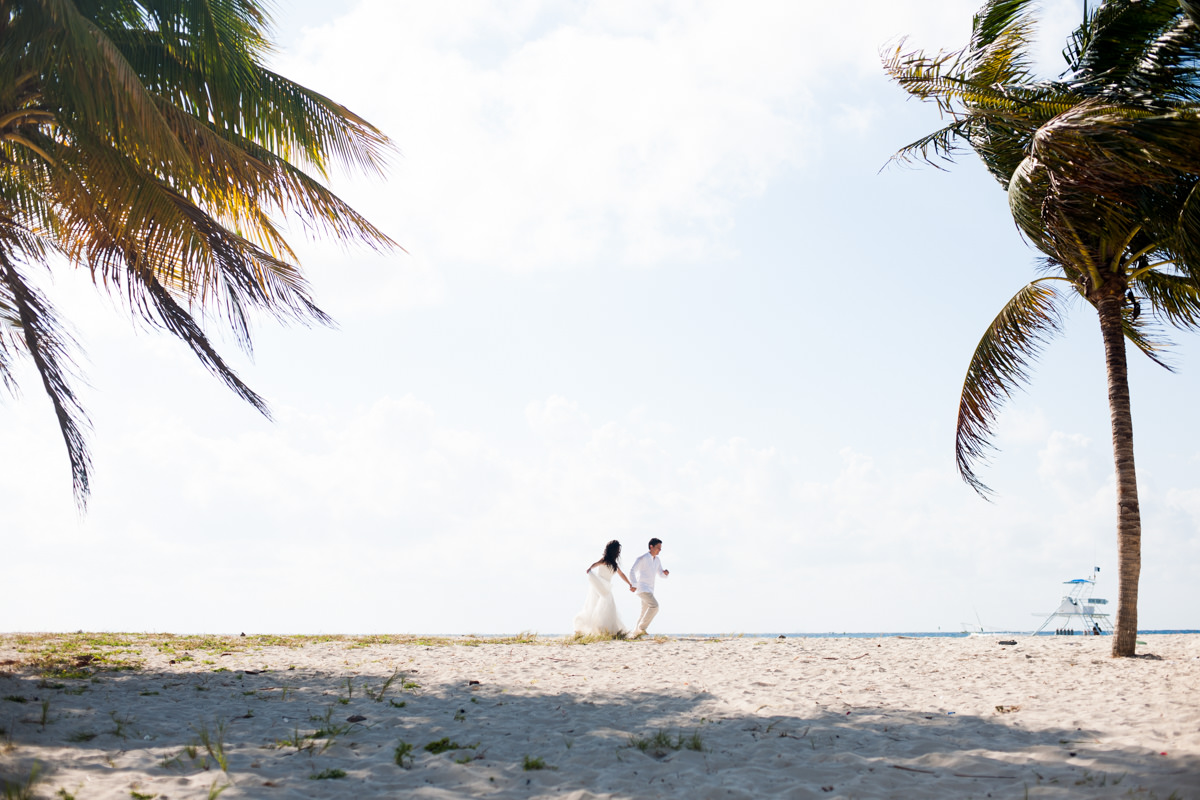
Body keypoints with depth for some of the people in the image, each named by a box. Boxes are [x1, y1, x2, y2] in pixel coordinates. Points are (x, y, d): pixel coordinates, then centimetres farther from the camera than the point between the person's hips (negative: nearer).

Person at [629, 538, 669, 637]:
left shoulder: (657, 560, 13)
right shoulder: (642, 558, -11)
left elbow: (661, 575, 17)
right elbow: (632, 572, -17)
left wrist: (666, 573, -8)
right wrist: (634, 585, -30)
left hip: (649, 590, 9)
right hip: (642, 588, -9)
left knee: (645, 613, 12)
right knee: (654, 606, -24)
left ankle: (636, 633, 22)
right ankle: (642, 627, -18)